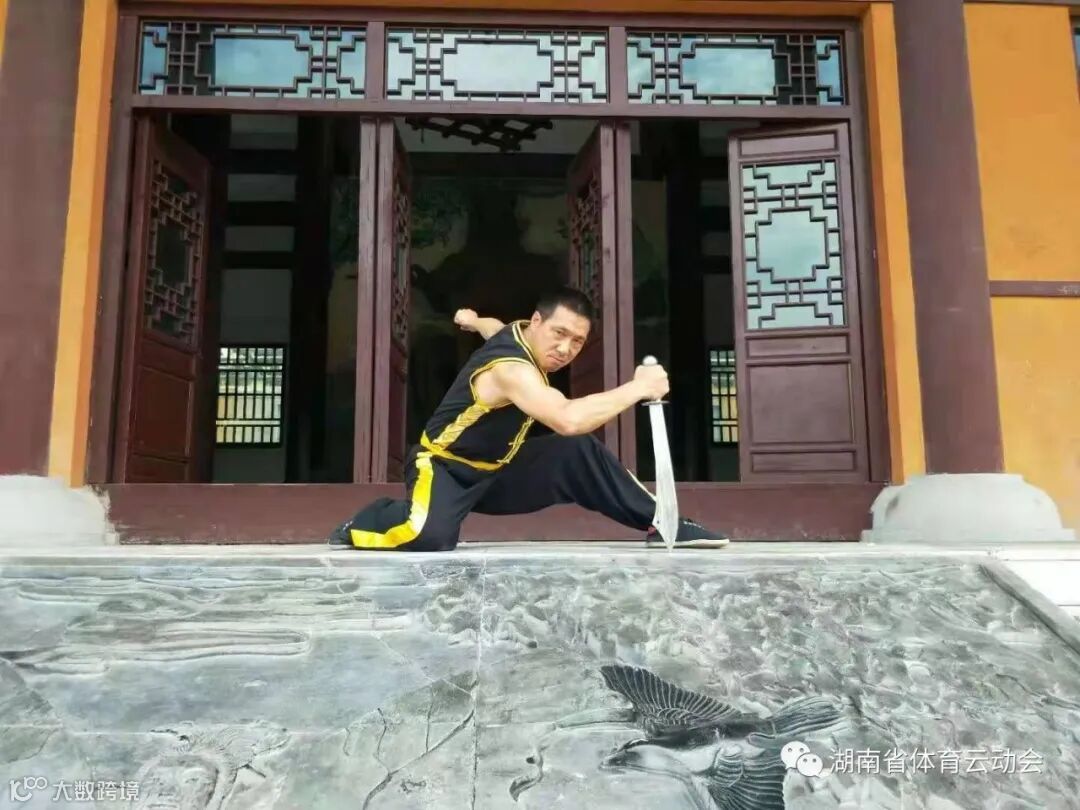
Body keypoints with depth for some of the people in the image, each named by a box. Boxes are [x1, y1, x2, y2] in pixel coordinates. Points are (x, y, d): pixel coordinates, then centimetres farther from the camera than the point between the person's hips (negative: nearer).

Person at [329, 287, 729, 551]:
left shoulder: (517, 334, -3)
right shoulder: (511, 369, -32)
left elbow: (493, 327, 24)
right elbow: (569, 419, -50)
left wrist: (473, 320, 47)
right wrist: (637, 388, -42)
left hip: (495, 469, 8)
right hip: (442, 465, -8)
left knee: (580, 453, -9)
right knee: (431, 536, -38)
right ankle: (361, 525, -4)